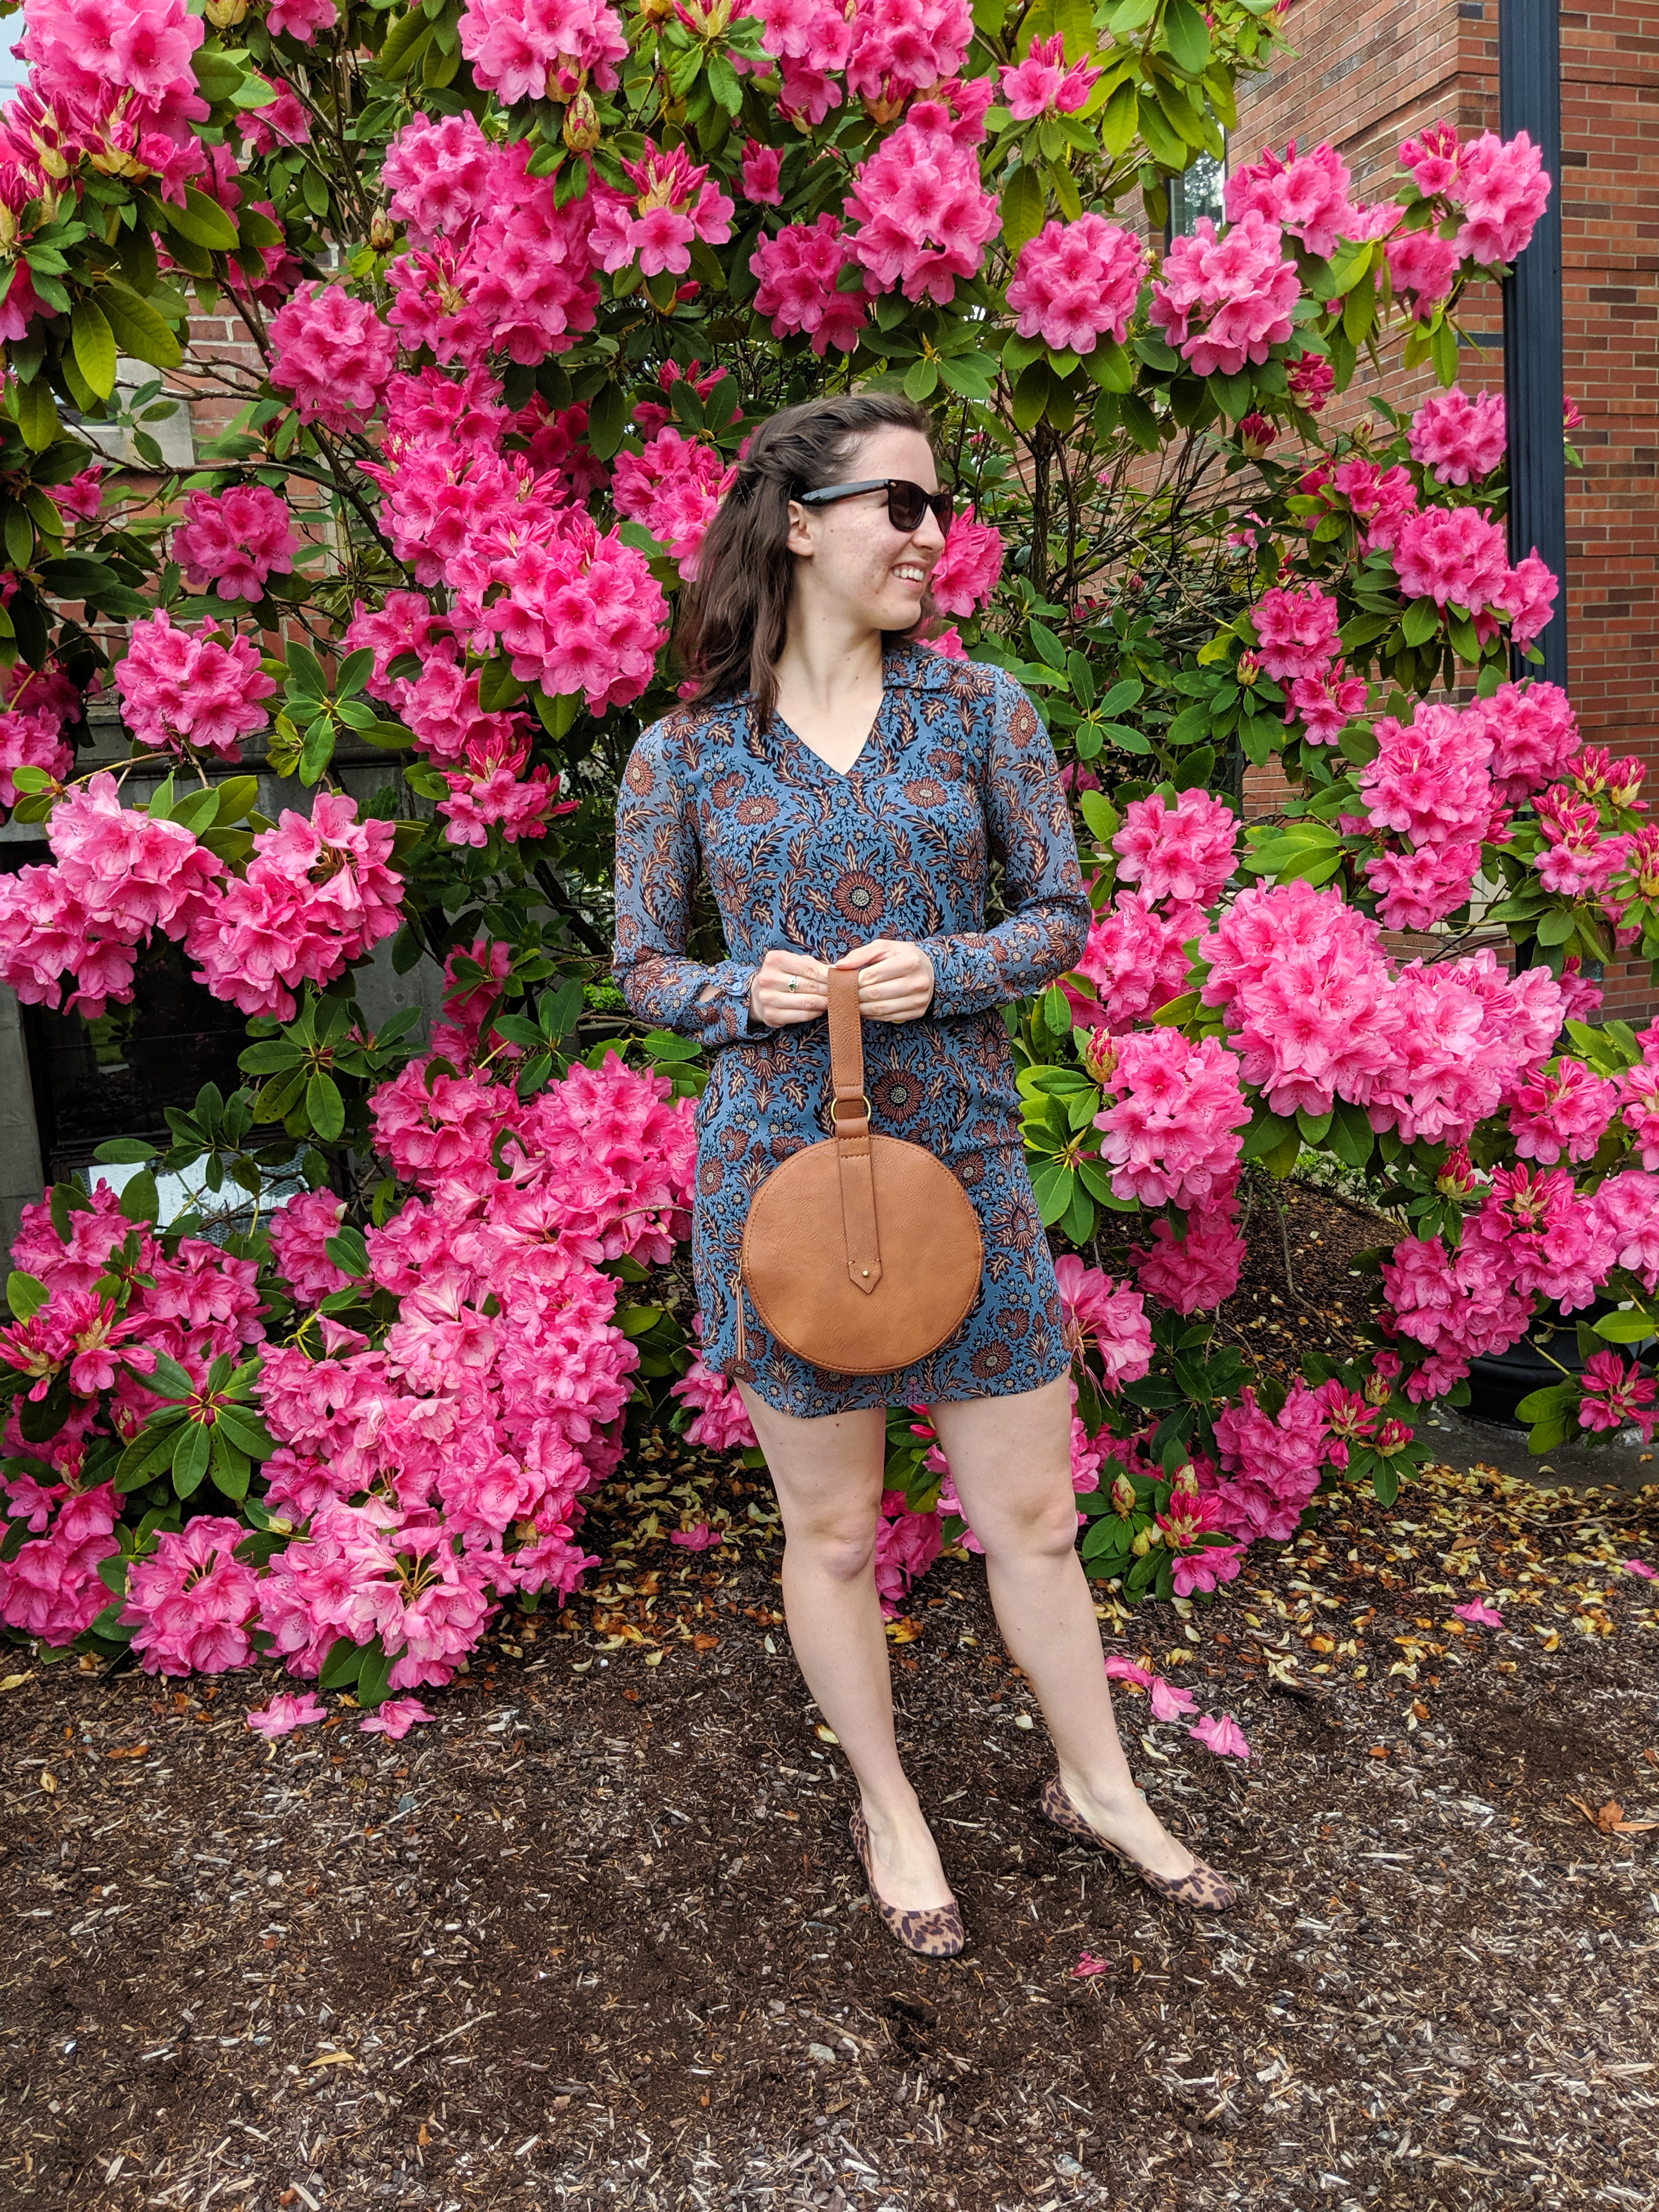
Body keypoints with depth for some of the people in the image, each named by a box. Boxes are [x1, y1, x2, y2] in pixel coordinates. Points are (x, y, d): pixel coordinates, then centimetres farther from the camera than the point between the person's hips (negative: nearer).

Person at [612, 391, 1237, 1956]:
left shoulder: (982, 708, 2)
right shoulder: (682, 753, 0)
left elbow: (1063, 916, 5)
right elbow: (644, 964, 7)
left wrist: (945, 968, -15)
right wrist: (744, 990, -15)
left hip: (964, 1163, 1)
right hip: (778, 1166, -1)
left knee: (1034, 1513, 11)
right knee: (831, 1530, 12)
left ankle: (1095, 1784, 37)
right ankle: (887, 1810, 36)